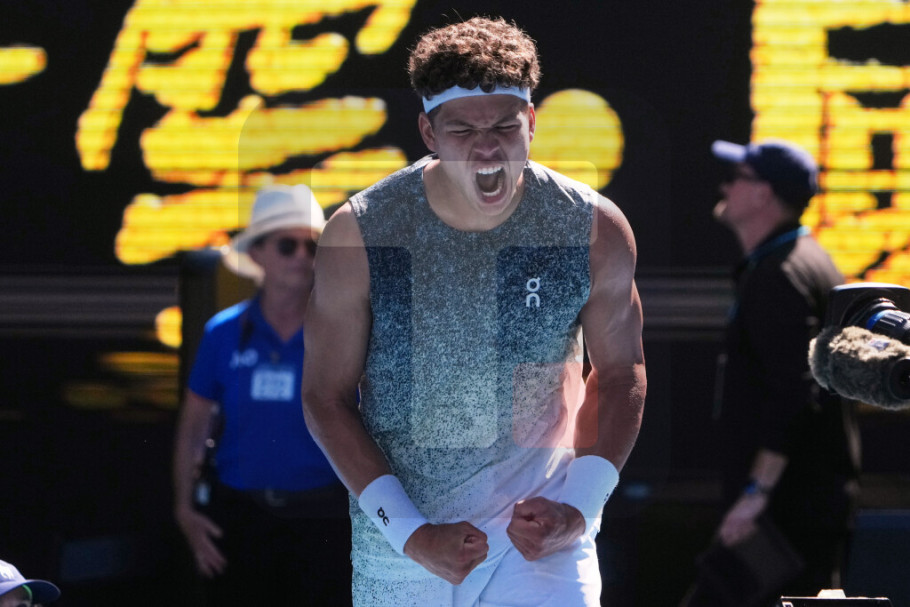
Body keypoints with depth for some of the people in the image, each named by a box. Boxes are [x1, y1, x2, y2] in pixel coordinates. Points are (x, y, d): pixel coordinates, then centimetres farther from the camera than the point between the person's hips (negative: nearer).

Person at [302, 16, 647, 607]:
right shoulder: (360, 234, -12)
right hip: (397, 544, 1)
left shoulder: (598, 231, -9)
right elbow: (326, 397, -4)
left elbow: (621, 371, 6)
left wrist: (581, 506, -8)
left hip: (539, 532, -1)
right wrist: (408, 531, -13)